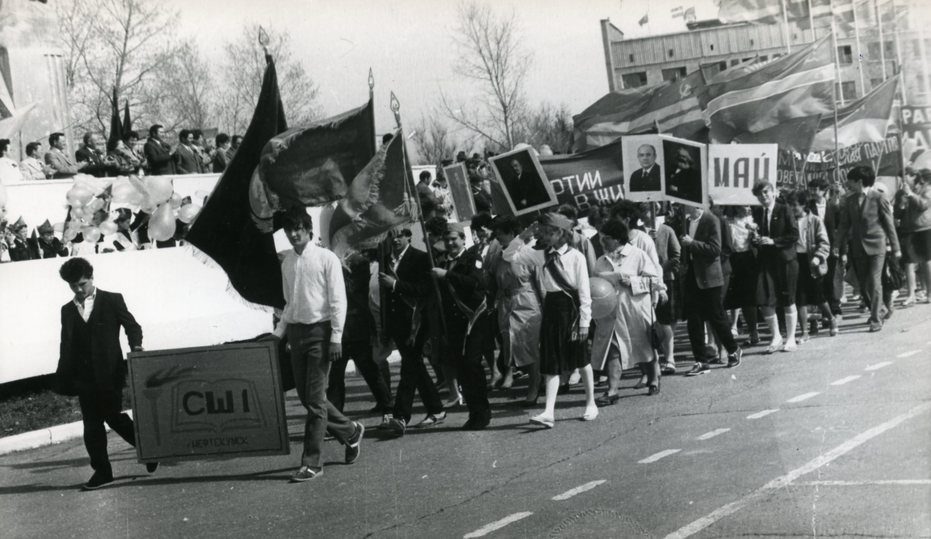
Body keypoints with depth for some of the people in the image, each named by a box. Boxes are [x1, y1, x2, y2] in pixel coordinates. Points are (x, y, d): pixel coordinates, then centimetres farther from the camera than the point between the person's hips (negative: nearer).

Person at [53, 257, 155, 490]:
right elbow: (66, 346, 15)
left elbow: (132, 325, 3)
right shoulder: (67, 310, 13)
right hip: (84, 377, 4)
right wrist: (64, 377, 10)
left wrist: (136, 345, -17)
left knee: (112, 415, -9)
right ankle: (102, 471, 9)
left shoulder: (112, 300, 3)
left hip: (109, 373, -4)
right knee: (91, 424, 2)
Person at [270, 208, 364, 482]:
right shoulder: (287, 262, 12)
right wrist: (277, 334, 8)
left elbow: (338, 300, -7)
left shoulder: (326, 258, -5)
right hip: (296, 331, 6)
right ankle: (350, 432, 29)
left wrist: (336, 337, -13)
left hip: (319, 329, -6)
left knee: (315, 398, -8)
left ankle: (312, 462, -4)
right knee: (306, 396, 8)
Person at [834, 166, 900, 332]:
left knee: (874, 282, -9)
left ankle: (875, 320, -3)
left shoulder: (878, 198, -6)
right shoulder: (849, 200, 7)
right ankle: (875, 313, 25)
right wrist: (840, 247, 1)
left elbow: (889, 223, -2)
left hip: (876, 245, -5)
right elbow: (844, 224, 9)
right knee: (863, 285, 7)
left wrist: (895, 248, 0)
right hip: (858, 247, 5)